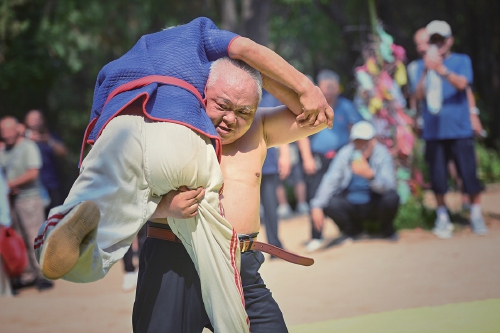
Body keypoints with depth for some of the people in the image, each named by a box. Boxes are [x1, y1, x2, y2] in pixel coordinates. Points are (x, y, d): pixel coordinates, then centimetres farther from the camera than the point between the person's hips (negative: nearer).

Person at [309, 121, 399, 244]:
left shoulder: (382, 153, -16)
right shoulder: (345, 153, -11)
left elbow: (388, 186, -29)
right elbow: (330, 180, -14)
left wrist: (370, 175, -49)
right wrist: (317, 206, -28)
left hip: (374, 205, -1)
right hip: (350, 205, 2)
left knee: (391, 198, -30)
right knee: (329, 203, -25)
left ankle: (387, 229, 5)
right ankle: (352, 230, 8)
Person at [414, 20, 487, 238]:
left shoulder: (462, 61, 5)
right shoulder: (423, 65, 7)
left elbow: (462, 83, -14)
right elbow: (419, 95, -5)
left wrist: (441, 69, -31)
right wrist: (426, 72, -20)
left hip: (460, 129, -1)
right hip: (433, 130, 1)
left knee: (468, 173, -2)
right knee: (437, 177, 3)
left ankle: (476, 216, 14)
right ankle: (442, 217, 19)